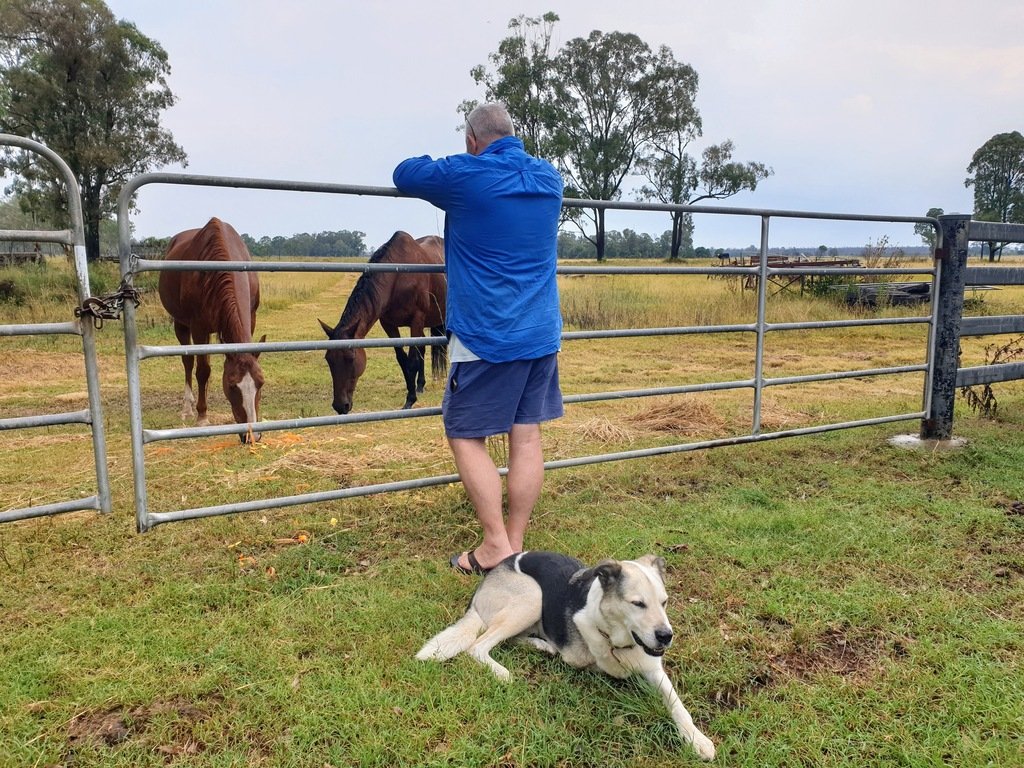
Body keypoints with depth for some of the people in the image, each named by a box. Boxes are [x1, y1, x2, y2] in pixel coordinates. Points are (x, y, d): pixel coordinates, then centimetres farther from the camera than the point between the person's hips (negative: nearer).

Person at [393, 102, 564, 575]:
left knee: (465, 437, 5)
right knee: (527, 437, 7)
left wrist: (436, 166, 26)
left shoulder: (464, 176, -9)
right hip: (543, 335, 6)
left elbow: (403, 174, 7)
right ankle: (515, 544, 16)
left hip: (486, 337, -6)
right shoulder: (550, 179, 9)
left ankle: (496, 547, 3)